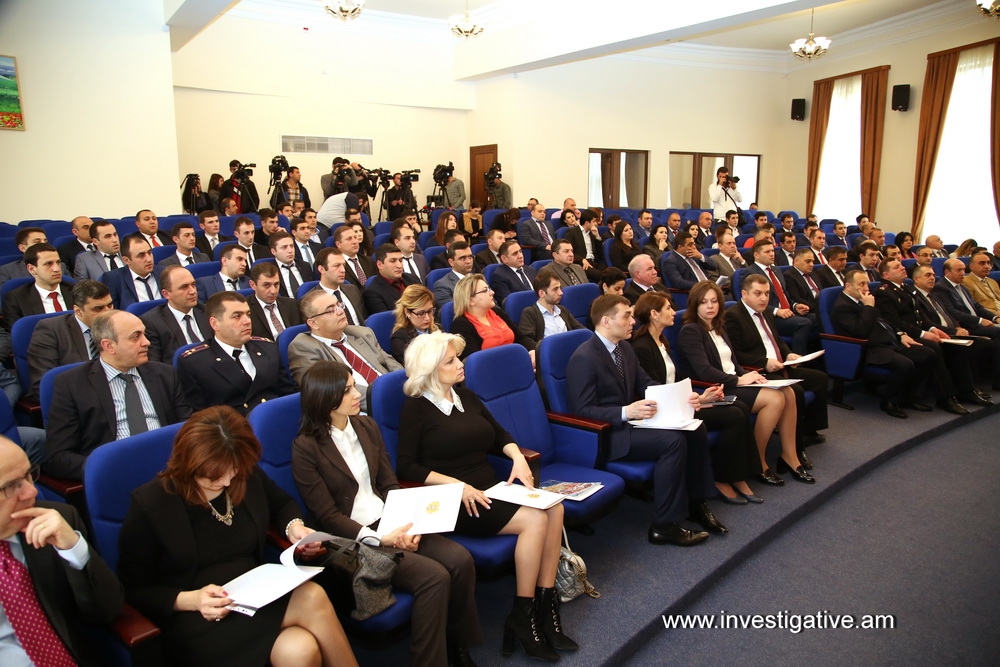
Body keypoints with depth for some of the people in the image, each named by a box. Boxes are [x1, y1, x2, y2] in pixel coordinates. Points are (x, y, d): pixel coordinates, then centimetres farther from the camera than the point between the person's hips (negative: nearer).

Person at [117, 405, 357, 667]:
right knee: (311, 601, -31)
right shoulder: (149, 505, -11)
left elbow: (282, 503, 23)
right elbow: (132, 591, -5)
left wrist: (294, 526, -1)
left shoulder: (248, 477, 0)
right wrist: (190, 599, -22)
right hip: (192, 619, -5)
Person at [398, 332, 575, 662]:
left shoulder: (466, 396, 15)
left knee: (553, 507, -19)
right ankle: (522, 618, -12)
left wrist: (517, 456, -2)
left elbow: (499, 436, 19)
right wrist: (456, 484, -20)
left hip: (490, 489, 6)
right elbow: (406, 467, -11)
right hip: (455, 502, -6)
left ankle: (545, 605, -13)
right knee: (534, 519, -25)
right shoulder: (416, 407, -4)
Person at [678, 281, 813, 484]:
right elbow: (704, 372, -18)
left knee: (788, 393, -13)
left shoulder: (719, 327, 17)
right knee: (775, 399, -23)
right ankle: (758, 463, -11)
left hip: (734, 383, 8)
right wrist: (739, 380, -14)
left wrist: (749, 375, -4)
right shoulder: (690, 331, -9)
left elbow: (732, 363, 17)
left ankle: (789, 457, -3)